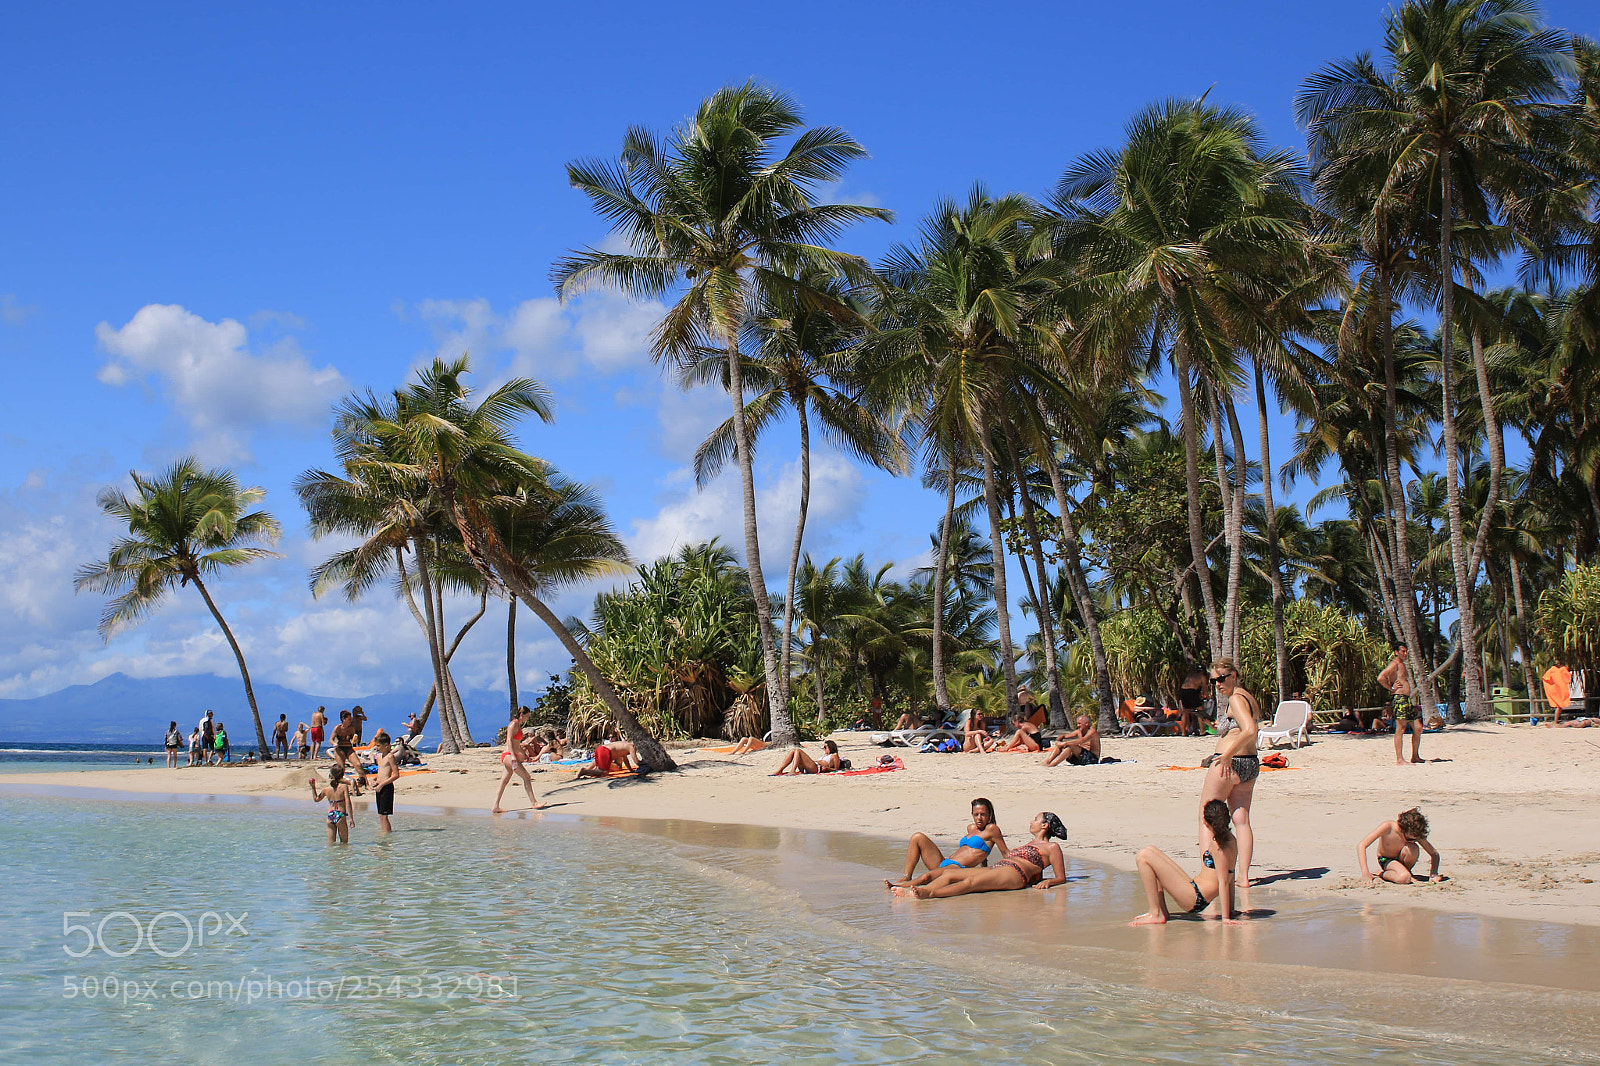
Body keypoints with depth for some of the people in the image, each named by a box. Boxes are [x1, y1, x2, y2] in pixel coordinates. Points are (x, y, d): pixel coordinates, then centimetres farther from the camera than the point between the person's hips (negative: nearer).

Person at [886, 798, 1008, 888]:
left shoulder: (991, 829, 2)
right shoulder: (971, 828, 23)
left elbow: (1006, 854, 4)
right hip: (943, 864, 9)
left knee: (927, 876, -38)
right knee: (917, 837, 0)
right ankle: (906, 877, -7)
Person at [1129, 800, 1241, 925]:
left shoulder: (1218, 846, -18)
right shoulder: (1230, 838, 9)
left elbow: (1223, 882, -18)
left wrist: (1225, 917, -16)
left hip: (1194, 898, -10)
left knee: (1144, 857, -15)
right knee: (1151, 850, 17)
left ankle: (1155, 914, -10)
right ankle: (1162, 910, 13)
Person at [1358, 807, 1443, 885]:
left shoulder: (1414, 834, -21)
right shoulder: (1388, 827, -31)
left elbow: (1435, 854, -7)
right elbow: (1361, 846, -33)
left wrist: (1434, 874, -25)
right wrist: (1365, 874, -40)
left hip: (1402, 859, 3)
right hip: (1385, 860, -3)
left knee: (1413, 848, -33)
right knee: (1404, 878, -36)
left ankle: (1406, 870, -5)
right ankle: (1380, 874, -7)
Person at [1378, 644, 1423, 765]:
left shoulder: (1402, 665, 22)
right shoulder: (1394, 664, -7)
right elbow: (1381, 678, -21)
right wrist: (1392, 688, -13)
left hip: (1407, 700, 10)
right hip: (1398, 698, -10)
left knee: (1418, 728, 9)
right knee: (1401, 728, -12)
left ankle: (1415, 756, 17)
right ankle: (1399, 759, -12)